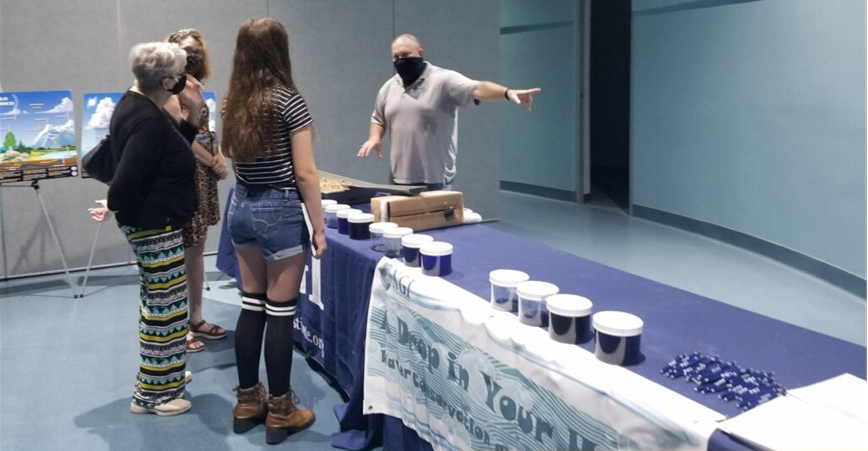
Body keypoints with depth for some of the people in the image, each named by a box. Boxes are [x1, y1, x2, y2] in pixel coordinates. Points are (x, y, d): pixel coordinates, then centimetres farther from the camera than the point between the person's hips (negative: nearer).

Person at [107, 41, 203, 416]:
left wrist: (193, 113, 1)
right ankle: (152, 394, 10)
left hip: (150, 223, 11)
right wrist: (113, 206, -8)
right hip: (155, 225, -11)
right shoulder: (148, 121, -24)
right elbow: (128, 177, -28)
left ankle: (158, 377, 34)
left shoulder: (137, 105, 9)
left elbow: (171, 151, 12)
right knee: (167, 308, -1)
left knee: (156, 303, 20)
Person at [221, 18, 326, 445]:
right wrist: (319, 226, -8)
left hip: (241, 207, 7)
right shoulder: (288, 101, -13)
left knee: (251, 305, 15)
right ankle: (280, 412, 12)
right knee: (280, 312, 1)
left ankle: (247, 401, 25)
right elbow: (304, 173, -13)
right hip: (279, 211, -7)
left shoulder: (233, 103, 7)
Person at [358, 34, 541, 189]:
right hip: (399, 180, 6)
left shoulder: (443, 80, -8)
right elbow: (378, 119, 24)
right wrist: (375, 137, 3)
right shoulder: (388, 88, 12)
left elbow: (477, 89, -22)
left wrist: (507, 92, -38)